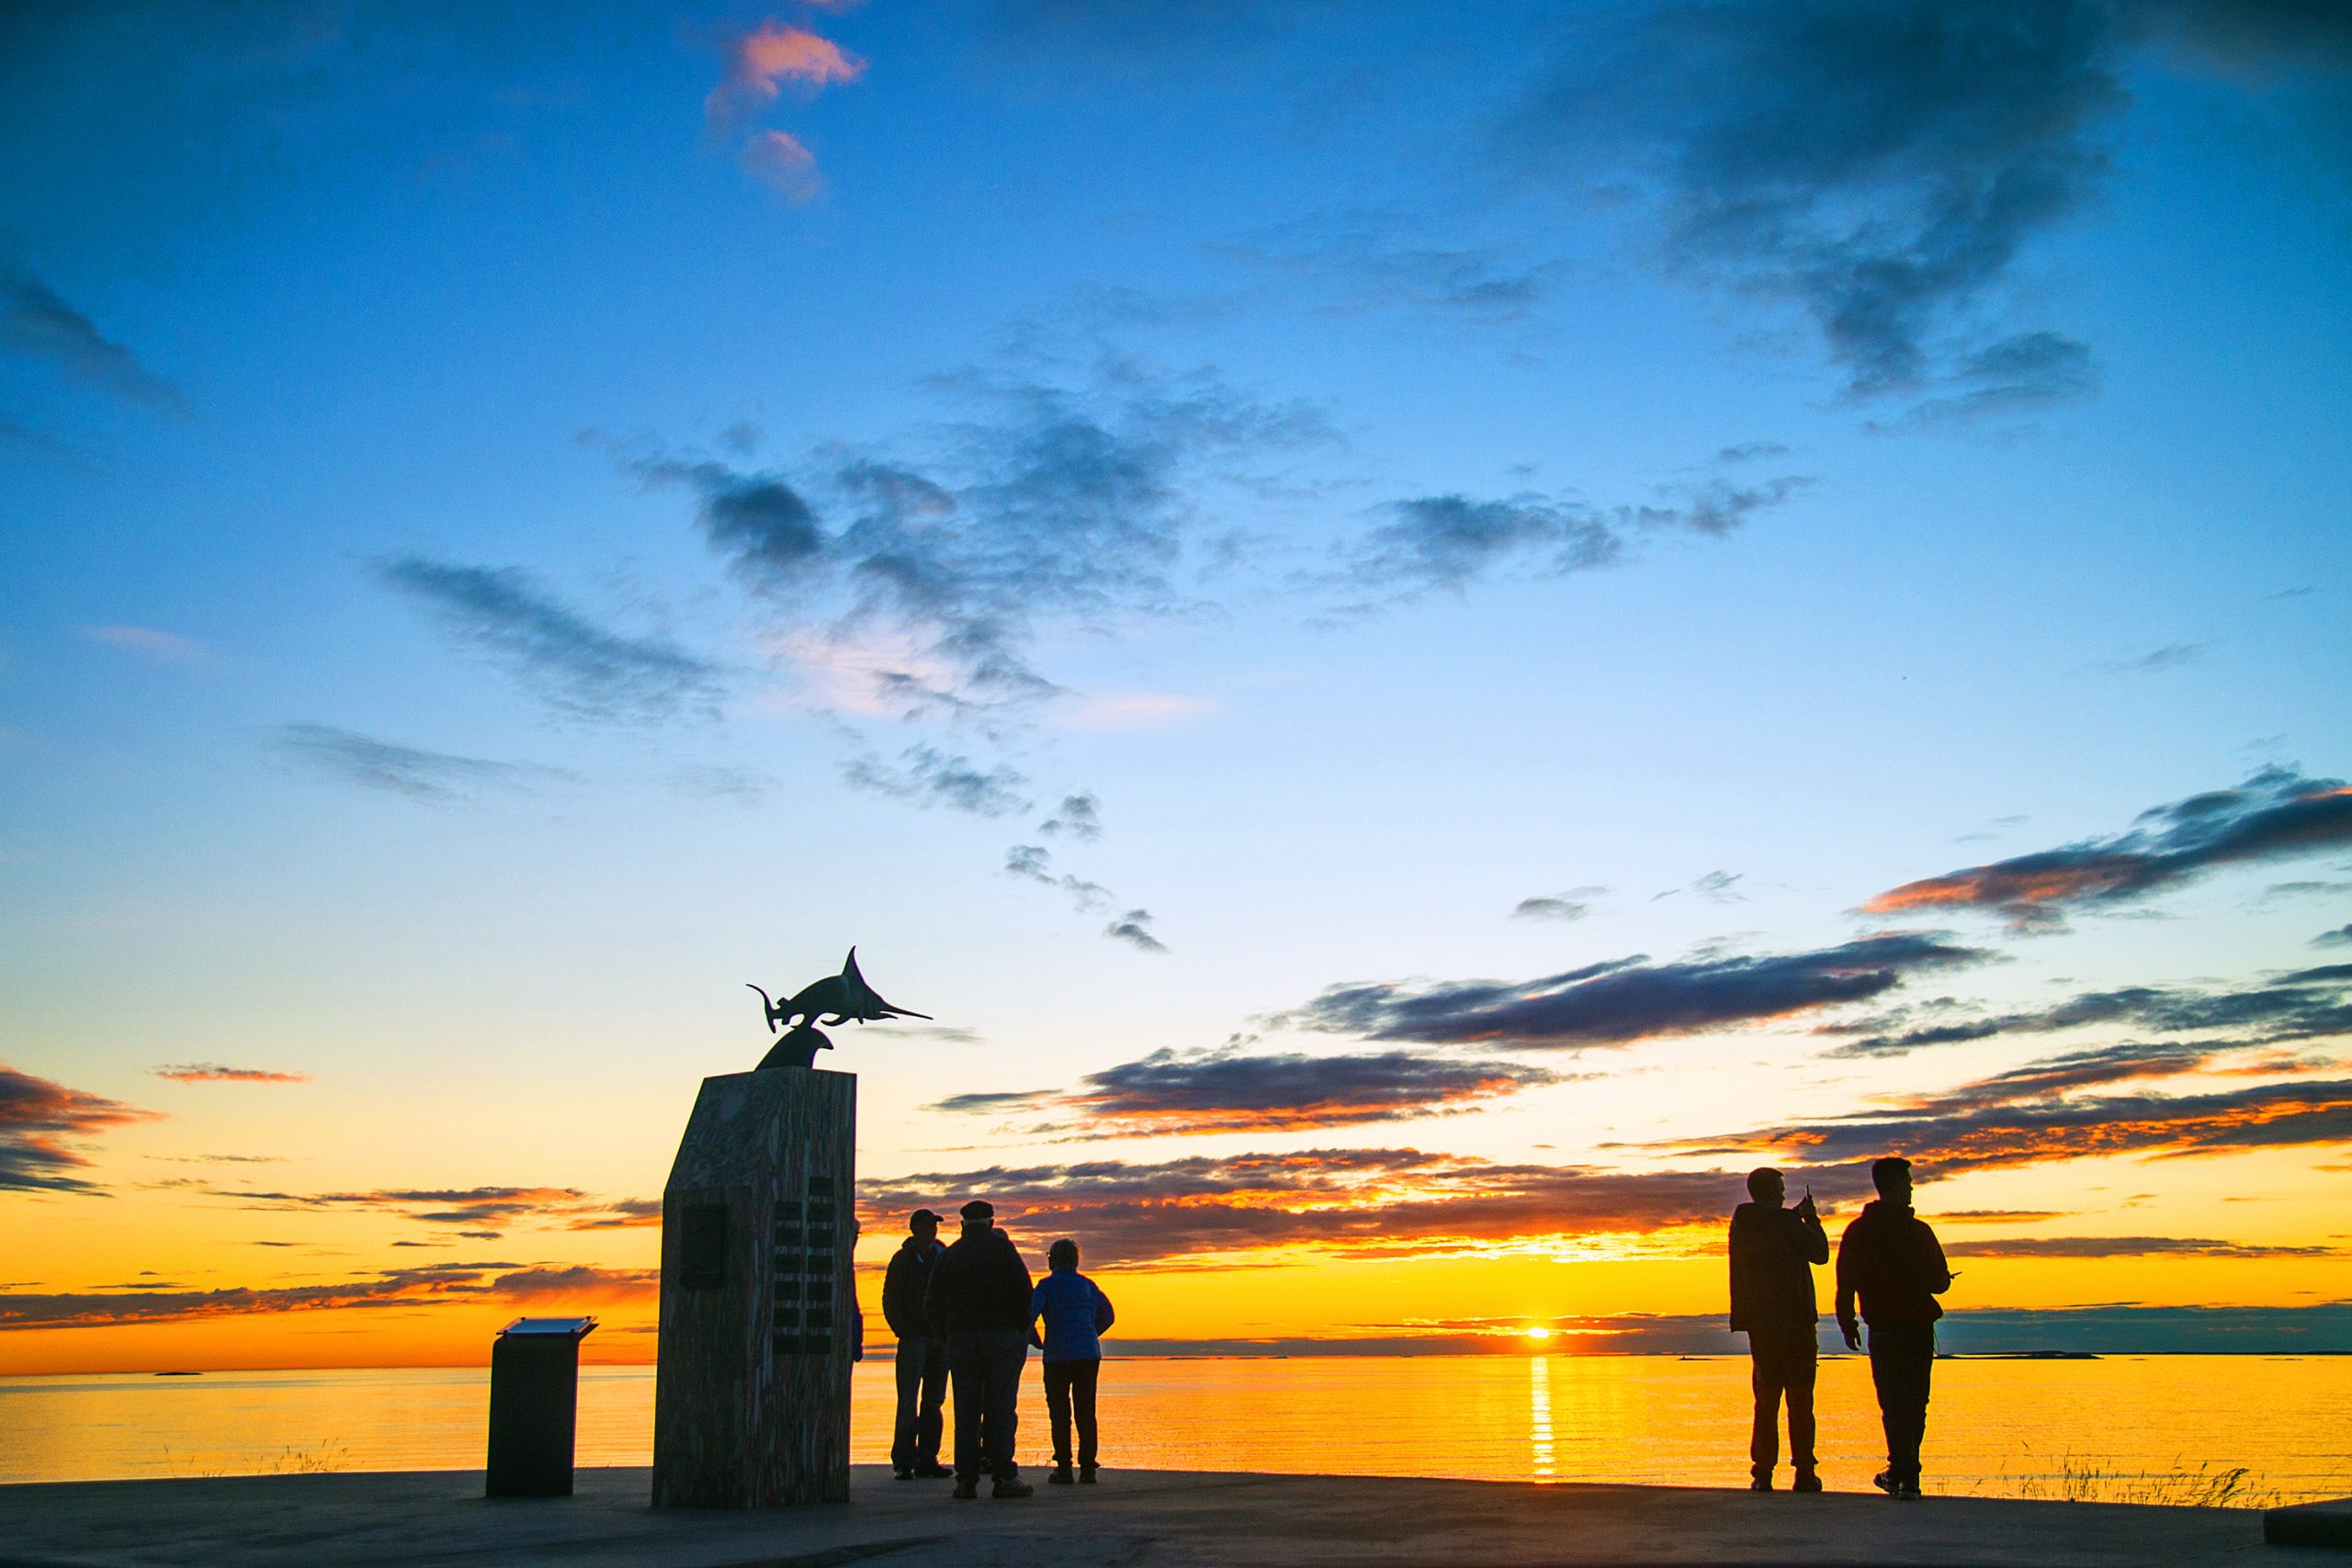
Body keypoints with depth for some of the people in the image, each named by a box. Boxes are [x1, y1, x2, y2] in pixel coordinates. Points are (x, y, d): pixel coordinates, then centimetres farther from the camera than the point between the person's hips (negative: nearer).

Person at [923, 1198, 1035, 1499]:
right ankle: (1003, 1476, -4)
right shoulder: (1002, 1248, -1)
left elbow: (932, 1305, 8)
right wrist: (1022, 1331, 0)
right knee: (1000, 1408, -1)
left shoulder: (948, 1256, 10)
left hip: (960, 1339, 3)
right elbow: (1023, 1291, -9)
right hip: (1002, 1338, -3)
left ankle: (966, 1479, 2)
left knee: (966, 1410, 5)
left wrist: (948, 1338, 15)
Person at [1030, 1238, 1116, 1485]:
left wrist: (1036, 1341, 1)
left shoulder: (1046, 1286, -3)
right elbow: (1108, 1316, 20)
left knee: (1060, 1413, 3)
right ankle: (1088, 1468, 4)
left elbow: (1028, 1314, -15)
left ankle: (1063, 1468, 1)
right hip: (1089, 1355, 4)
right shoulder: (1088, 1286, 11)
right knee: (1086, 1413, 7)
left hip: (1058, 1356, -4)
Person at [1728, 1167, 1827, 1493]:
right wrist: (1810, 1218, 7)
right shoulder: (1786, 1222, -11)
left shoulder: (1740, 1224, 8)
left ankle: (1762, 1472, 3)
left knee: (1766, 1398, 8)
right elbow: (1820, 1253, -3)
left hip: (1758, 1322, 5)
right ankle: (1804, 1473, 0)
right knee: (1799, 1399, 1)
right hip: (1794, 1320, -5)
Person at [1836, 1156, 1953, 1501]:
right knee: (1914, 1404, 10)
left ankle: (1903, 1474, -8)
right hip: (1920, 1327, 0)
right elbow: (1939, 1282, -1)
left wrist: (1847, 1324, 9)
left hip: (1883, 1328, 0)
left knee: (1894, 1404, 1)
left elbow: (1846, 1282, -1)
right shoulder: (1919, 1230, -4)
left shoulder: (1858, 1230, 0)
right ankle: (1905, 1474, 13)